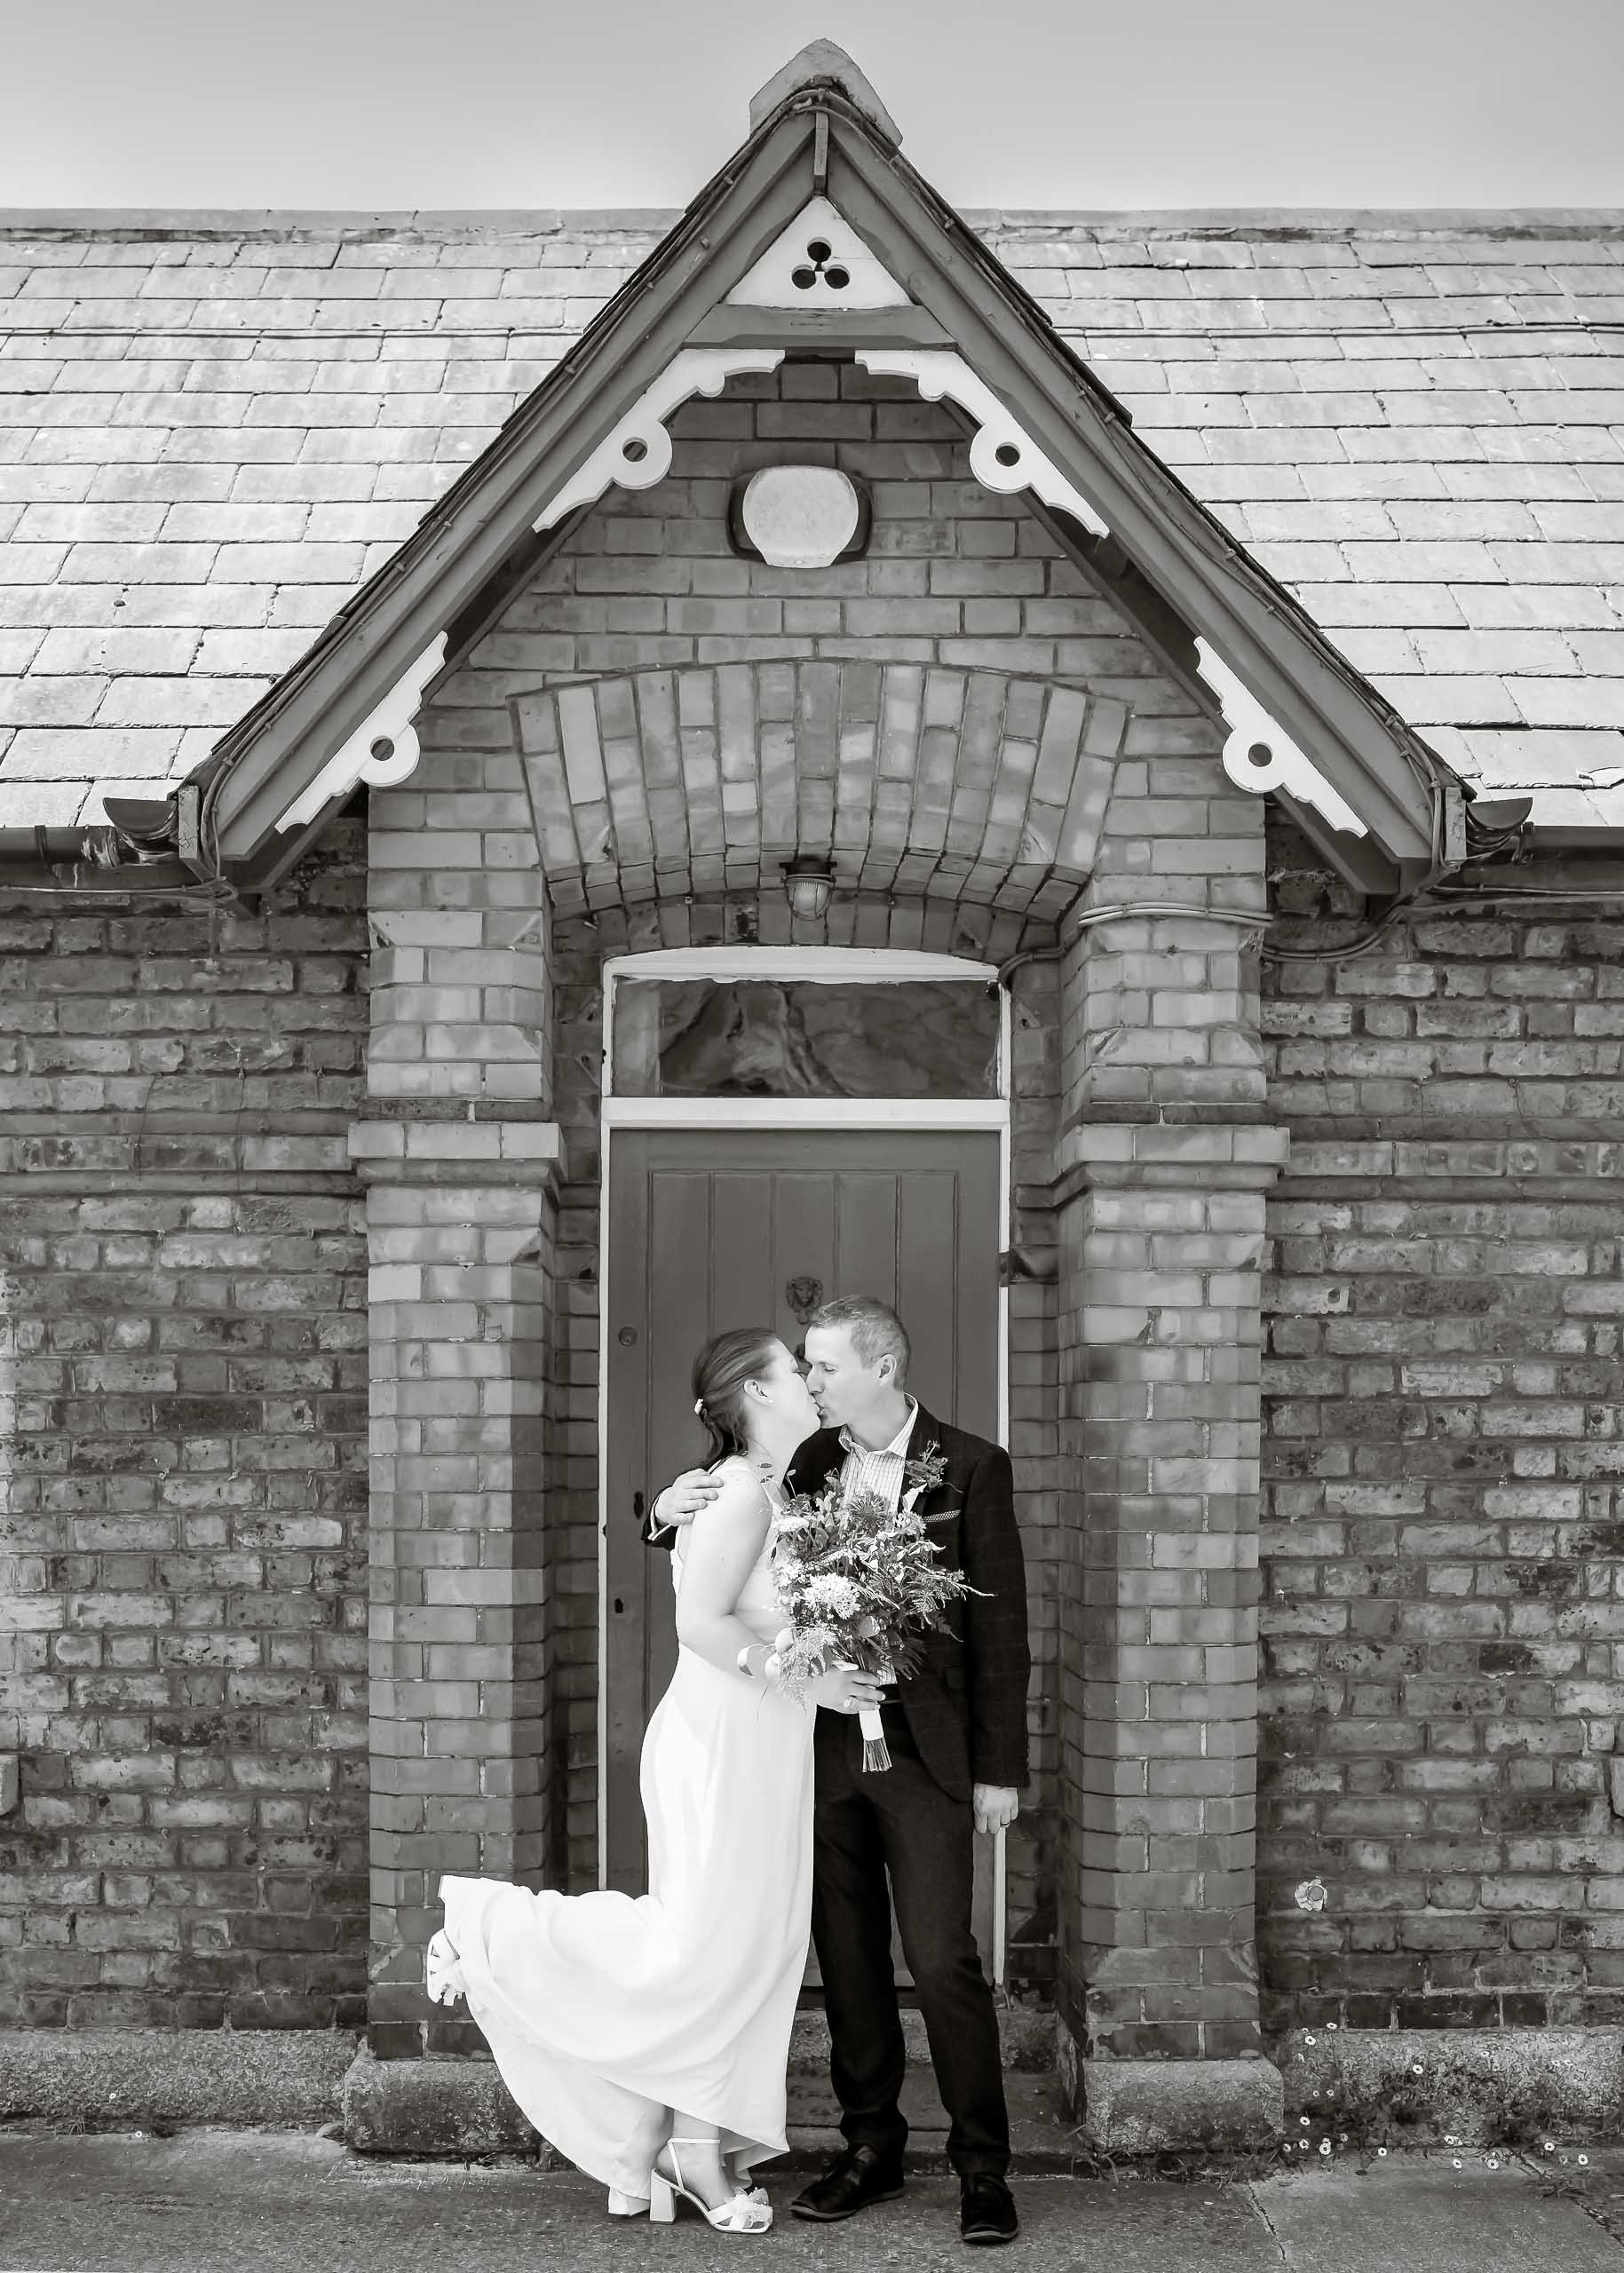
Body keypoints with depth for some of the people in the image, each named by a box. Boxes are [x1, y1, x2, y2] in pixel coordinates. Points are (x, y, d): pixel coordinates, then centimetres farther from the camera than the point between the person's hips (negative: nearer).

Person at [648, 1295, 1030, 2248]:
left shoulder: (971, 1467, -6)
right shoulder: (808, 1461, 5)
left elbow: (1001, 1623, -5)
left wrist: (1000, 1769, -7)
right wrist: (671, 1512, -8)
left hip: (923, 1753, -4)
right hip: (825, 1743, 4)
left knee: (943, 1958, -6)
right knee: (849, 1957, 10)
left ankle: (984, 2167, 5)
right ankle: (872, 2147, 23)